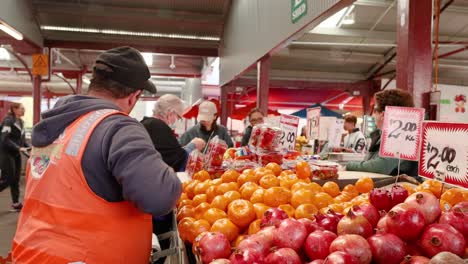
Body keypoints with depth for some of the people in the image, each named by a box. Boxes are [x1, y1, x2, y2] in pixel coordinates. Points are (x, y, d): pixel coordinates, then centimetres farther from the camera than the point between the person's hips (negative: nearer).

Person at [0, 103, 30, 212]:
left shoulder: (21, 122, 9)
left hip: (16, 154, 8)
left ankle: (15, 203, 14)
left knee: (16, 179, 8)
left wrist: (29, 147, 1)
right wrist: (19, 148, -26)